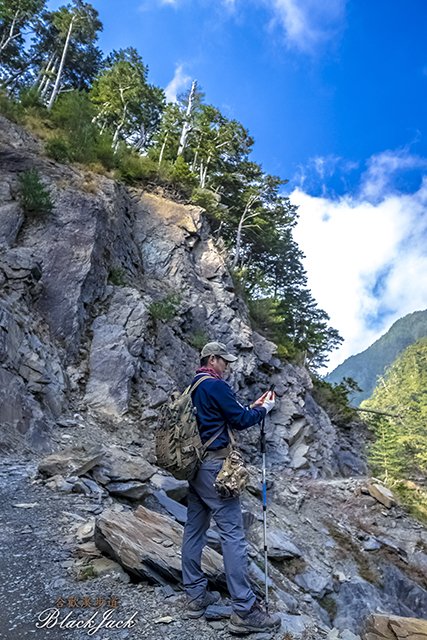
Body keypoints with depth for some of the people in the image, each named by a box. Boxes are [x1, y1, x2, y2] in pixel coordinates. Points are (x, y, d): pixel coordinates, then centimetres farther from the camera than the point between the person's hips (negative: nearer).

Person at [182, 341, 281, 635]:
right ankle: (244, 610, -1)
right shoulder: (216, 386, -13)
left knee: (195, 528, 13)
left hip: (194, 465, 10)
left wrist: (252, 407, 19)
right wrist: (264, 409, 7)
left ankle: (196, 596, 22)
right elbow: (239, 421, -10)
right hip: (214, 466, -10)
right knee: (233, 533, -6)